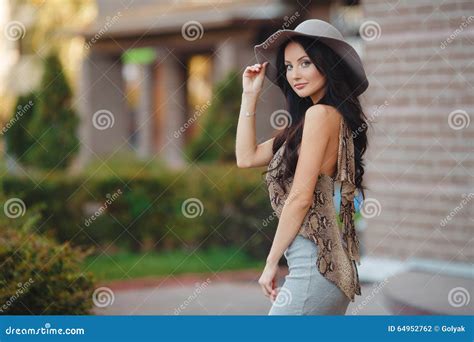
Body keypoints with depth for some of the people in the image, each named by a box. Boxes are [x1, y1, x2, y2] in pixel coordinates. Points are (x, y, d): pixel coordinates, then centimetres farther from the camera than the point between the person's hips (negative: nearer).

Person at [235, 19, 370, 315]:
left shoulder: (321, 114, -12)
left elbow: (300, 198, -15)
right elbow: (247, 157, 18)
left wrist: (271, 262, -9)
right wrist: (250, 96, 16)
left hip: (314, 264, -10)